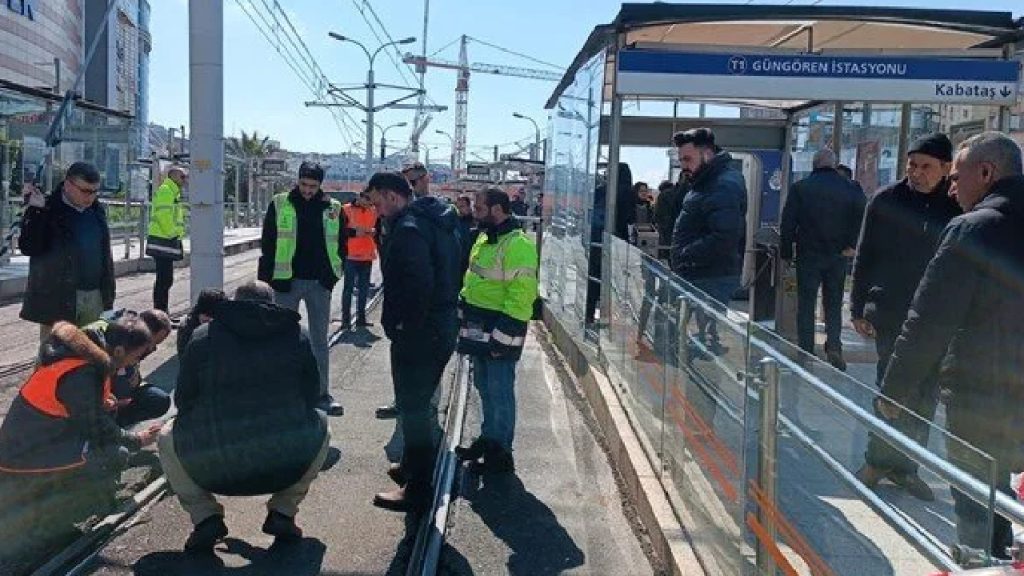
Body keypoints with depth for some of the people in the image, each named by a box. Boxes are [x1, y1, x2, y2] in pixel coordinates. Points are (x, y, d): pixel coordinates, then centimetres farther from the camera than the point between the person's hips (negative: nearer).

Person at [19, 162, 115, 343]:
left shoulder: (98, 210, 10)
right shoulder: (47, 210, -6)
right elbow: (28, 248, -15)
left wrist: (109, 293, 14)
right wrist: (35, 211, -23)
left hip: (95, 299, 5)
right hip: (57, 299, -5)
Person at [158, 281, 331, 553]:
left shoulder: (202, 336, 9)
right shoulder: (296, 334, 10)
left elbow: (182, 401, 14)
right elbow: (312, 397, 14)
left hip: (214, 470, 0)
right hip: (286, 466, 0)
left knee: (167, 438, 31)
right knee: (320, 427, 32)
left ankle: (205, 517, 16)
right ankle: (282, 513, 21)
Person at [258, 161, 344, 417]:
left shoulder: (333, 209, 3)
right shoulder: (279, 204, -2)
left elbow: (341, 244, 10)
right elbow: (267, 243, 0)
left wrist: (332, 275, 1)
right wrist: (266, 280, -4)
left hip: (319, 283, 1)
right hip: (287, 281, -1)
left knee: (320, 340, 8)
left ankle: (322, 393, 16)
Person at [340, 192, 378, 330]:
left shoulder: (374, 211, 9)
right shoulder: (347, 209, -6)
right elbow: (340, 231, -6)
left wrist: (374, 232, -5)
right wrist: (354, 232, -18)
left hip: (368, 256, 5)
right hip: (351, 256, -5)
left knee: (364, 288, 10)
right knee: (348, 288, -2)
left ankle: (361, 318, 19)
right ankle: (346, 319, 2)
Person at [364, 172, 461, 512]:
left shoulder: (408, 229, -19)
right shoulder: (439, 224, 13)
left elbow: (419, 284, -29)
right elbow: (453, 274, 18)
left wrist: (402, 326, -19)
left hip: (416, 336, -10)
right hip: (443, 328, 10)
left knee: (413, 410, 0)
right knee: (419, 405, 23)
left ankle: (417, 490, 8)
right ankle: (413, 467, 39)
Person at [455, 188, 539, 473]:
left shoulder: (517, 245, -19)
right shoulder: (485, 239, 13)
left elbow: (522, 295, -23)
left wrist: (503, 335, -23)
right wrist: (463, 307, 19)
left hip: (499, 331, -9)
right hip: (479, 329, 9)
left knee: (499, 392, -1)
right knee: (484, 387, 19)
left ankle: (501, 453, 10)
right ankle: (488, 438, 33)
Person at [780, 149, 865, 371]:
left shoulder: (799, 188, -3)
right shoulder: (850, 189, 1)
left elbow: (788, 223, -5)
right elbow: (861, 217, -8)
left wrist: (786, 252, 1)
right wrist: (851, 244, -3)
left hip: (808, 255, -2)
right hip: (838, 256, 2)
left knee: (806, 305, 6)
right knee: (834, 304, 12)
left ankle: (806, 352, 6)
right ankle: (834, 346, -2)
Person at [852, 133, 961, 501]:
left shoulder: (957, 208, 0)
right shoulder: (886, 201, -2)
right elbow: (864, 258, 1)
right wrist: (859, 310, 0)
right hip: (892, 315, -2)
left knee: (926, 396, 9)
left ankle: (904, 465, 24)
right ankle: (879, 460, 18)